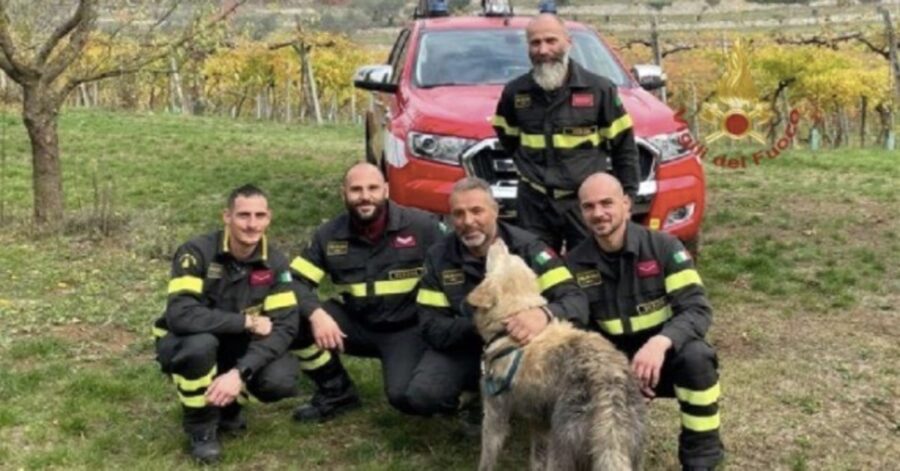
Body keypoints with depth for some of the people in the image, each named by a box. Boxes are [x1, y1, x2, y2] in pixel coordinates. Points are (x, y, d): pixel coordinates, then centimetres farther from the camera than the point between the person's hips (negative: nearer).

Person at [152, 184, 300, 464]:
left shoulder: (275, 263, -10)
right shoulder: (197, 252, -23)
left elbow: (285, 326, -19)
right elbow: (179, 315, -36)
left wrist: (239, 372, -33)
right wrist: (247, 321, -31)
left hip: (236, 349, 3)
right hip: (185, 347, -3)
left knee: (281, 380, -25)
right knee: (200, 343, -38)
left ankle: (227, 406, 10)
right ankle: (201, 428, -11)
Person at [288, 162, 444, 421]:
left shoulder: (421, 226, -12)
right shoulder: (329, 235, -3)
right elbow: (296, 281, -5)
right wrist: (316, 315, -26)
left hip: (406, 329, -3)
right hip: (357, 325, 4)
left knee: (405, 395, -29)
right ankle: (336, 391, 4)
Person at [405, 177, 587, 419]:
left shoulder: (527, 248, -15)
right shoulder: (438, 257, -8)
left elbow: (576, 299, -23)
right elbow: (433, 328, -11)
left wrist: (544, 313, -47)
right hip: (462, 350, 1)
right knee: (422, 395, -26)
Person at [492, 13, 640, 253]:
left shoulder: (599, 88, -4)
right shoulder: (515, 91, 3)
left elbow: (623, 145, 1)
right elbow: (506, 134, 22)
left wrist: (627, 195, 0)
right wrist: (526, 165, 11)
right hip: (534, 202, 2)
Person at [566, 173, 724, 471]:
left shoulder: (663, 247, -11)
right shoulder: (575, 264, -2)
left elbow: (698, 309, -18)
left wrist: (660, 342, -38)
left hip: (666, 356, -2)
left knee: (696, 355, -36)